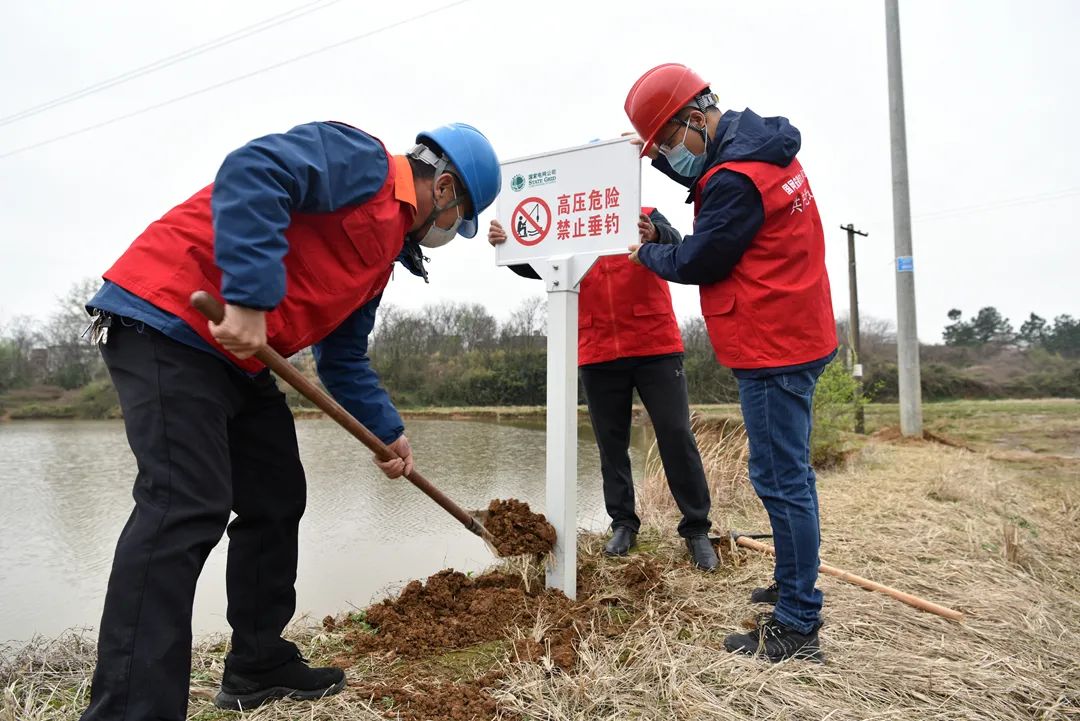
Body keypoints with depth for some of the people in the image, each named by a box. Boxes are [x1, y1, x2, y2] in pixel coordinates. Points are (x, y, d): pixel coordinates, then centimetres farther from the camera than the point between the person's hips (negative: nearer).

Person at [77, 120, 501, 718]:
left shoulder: (384, 249, 19)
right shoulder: (362, 160, -7)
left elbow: (344, 359, 20)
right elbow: (251, 173, -25)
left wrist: (387, 431, 18)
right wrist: (249, 300, -30)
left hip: (237, 354, 10)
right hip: (169, 317, -10)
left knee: (276, 501, 11)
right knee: (187, 507, -17)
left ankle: (259, 665, 24)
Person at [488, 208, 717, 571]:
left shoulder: (645, 217, 6)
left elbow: (673, 241, -15)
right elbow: (537, 266, -1)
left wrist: (653, 236, -39)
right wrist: (506, 245, -21)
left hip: (656, 348, -2)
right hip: (598, 356, 2)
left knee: (677, 437, 0)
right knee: (611, 444, 9)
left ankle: (696, 529, 12)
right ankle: (623, 524, 23)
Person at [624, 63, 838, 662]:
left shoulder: (737, 179, -20)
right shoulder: (761, 148, 12)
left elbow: (696, 261, -13)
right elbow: (708, 183, 26)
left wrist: (644, 253, 5)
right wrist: (661, 158, 11)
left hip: (773, 348, -10)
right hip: (794, 336, 10)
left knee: (781, 480, -4)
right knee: (787, 474, 18)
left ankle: (797, 626, 8)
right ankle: (795, 586, 33)